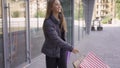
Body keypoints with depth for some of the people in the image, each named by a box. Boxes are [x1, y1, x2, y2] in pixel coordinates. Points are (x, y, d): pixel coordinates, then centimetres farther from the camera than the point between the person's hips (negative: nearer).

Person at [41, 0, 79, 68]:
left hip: (62, 50, 6)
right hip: (52, 52, -6)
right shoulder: (48, 22, -21)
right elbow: (56, 39, -27)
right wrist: (70, 48, -28)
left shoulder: (61, 19, 2)